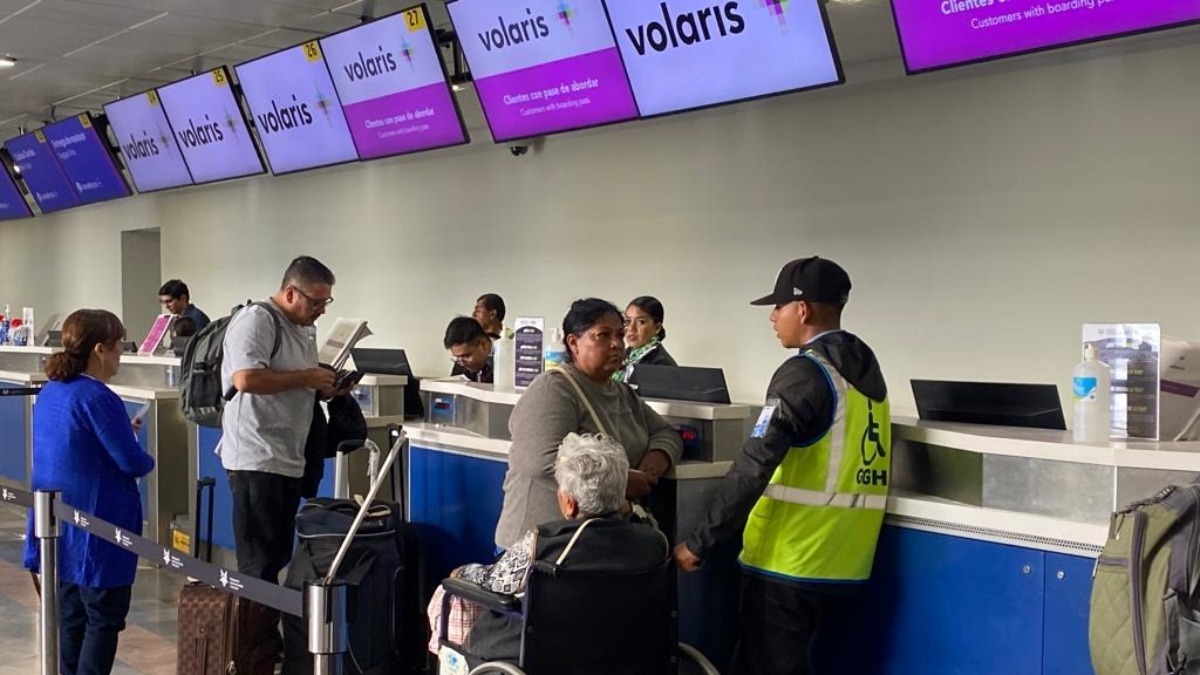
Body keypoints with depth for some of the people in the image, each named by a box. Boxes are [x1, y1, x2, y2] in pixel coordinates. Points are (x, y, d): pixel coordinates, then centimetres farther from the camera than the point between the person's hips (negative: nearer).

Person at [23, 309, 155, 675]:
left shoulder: (49, 392, 6)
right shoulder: (97, 398, -21)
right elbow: (133, 463, -20)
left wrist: (122, 432, 13)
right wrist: (149, 461, 1)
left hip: (58, 525, 9)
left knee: (70, 615, 17)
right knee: (104, 619, 1)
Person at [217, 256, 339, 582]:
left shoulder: (302, 328, 19)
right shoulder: (256, 320, -11)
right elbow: (246, 379, -25)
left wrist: (324, 388, 8)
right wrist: (306, 378, -16)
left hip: (288, 459, 9)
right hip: (256, 460, -9)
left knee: (278, 556, 13)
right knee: (259, 560, -7)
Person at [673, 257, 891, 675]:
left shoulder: (804, 372, -16)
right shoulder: (866, 366, 10)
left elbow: (753, 467, -22)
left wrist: (699, 543, -17)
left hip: (789, 558, -8)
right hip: (839, 556, 8)